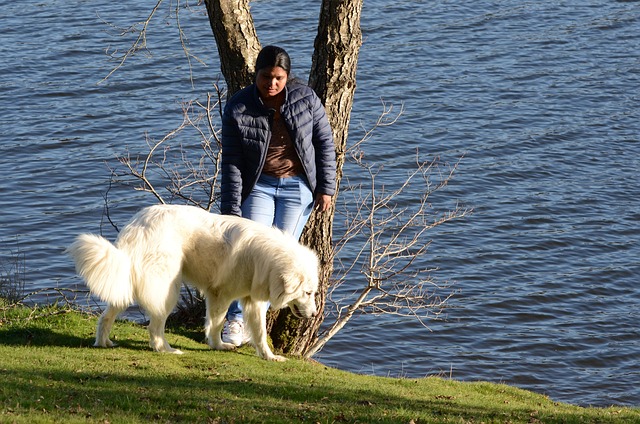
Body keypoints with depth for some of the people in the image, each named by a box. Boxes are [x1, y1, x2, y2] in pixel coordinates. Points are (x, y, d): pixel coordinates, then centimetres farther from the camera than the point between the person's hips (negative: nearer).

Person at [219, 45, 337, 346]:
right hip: (259, 186, -1)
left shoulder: (305, 98, -7)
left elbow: (325, 143, 1)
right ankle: (235, 320, -14)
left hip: (298, 188, 1)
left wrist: (326, 188, -2)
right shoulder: (237, 109, -10)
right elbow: (231, 163, -8)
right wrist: (231, 210, -11)